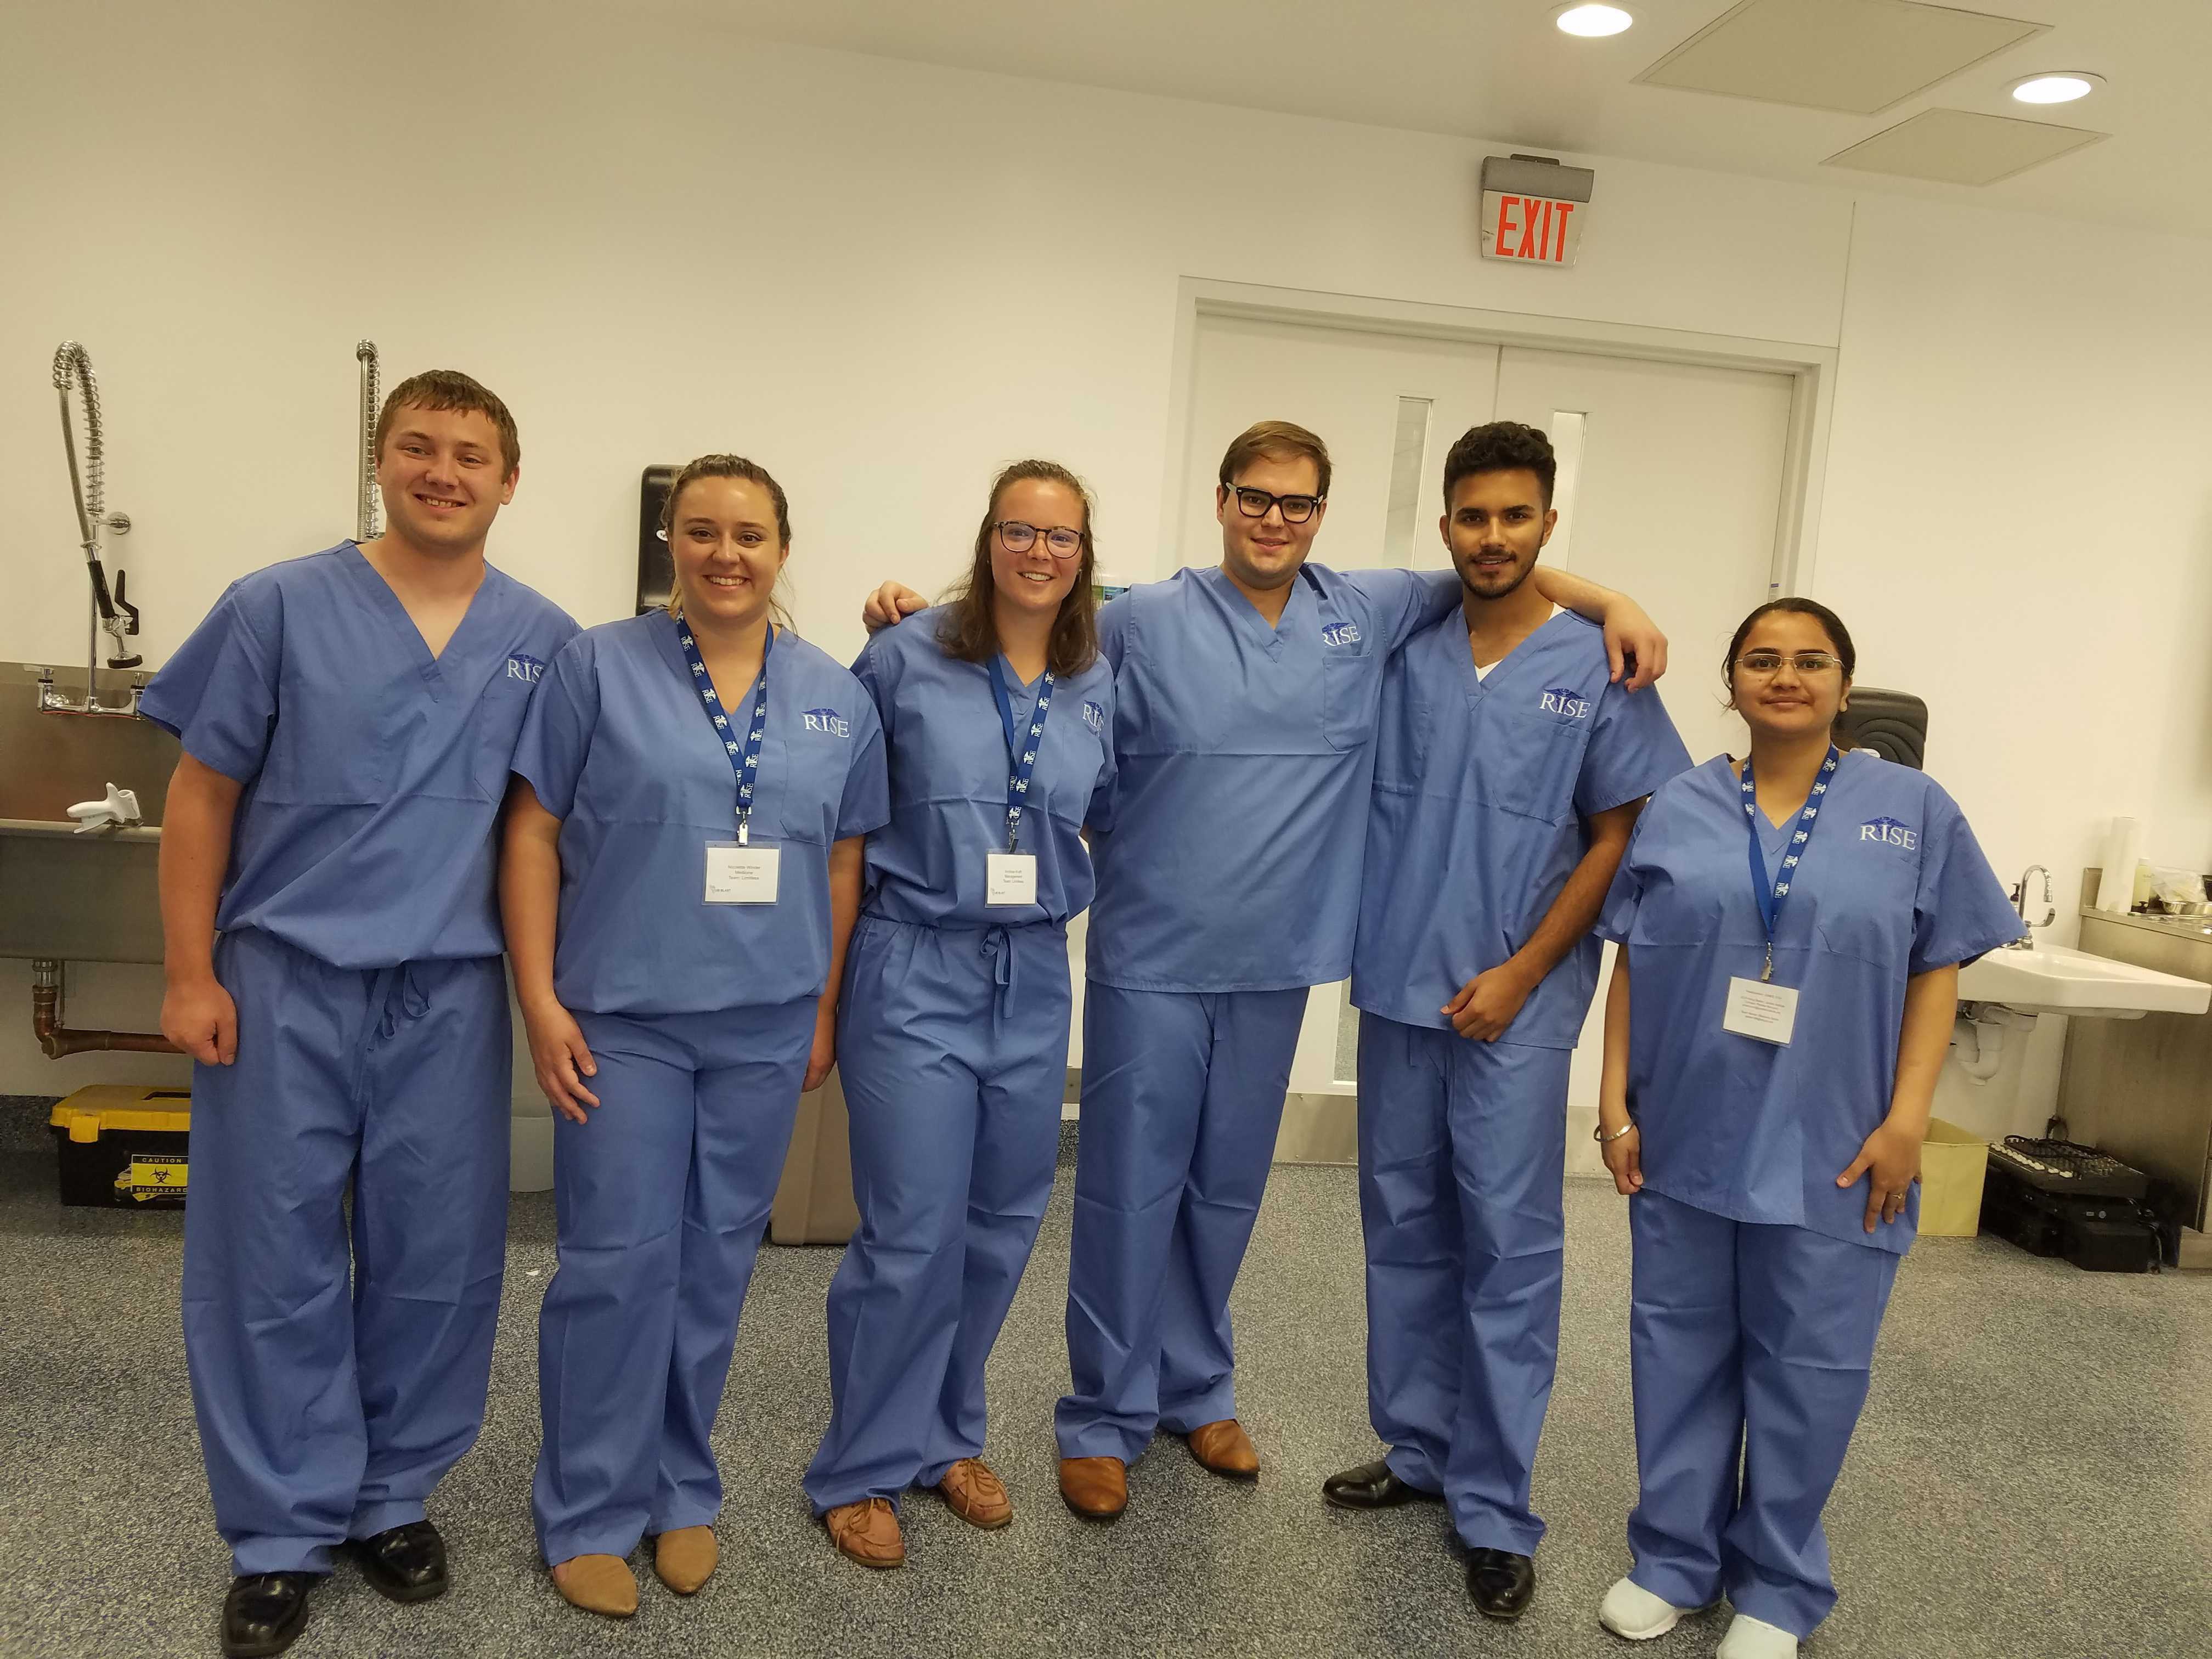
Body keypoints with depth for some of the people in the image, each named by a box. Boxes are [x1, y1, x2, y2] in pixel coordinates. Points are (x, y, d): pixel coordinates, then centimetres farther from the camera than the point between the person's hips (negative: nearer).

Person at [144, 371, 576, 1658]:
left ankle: (397, 1495, 29)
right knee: (274, 1260, 7)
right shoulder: (280, 608, -1)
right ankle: (284, 1531, 23)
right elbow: (202, 795, 0)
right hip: (284, 982, -1)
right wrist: (191, 974, -3)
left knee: (438, 1259, 9)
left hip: (452, 994, 1)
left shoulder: (547, 641, 3)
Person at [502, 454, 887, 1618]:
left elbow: (844, 865, 10)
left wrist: (824, 1012, 8)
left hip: (765, 1028, 3)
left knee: (717, 1264, 12)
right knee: (616, 1262, 2)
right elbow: (533, 836, -3)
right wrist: (540, 999, -8)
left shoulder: (836, 697, 6)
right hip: (623, 1019, -2)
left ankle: (683, 1491, 31)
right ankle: (590, 1511, 21)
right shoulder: (599, 667, -3)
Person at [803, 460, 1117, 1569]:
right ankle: (864, 1468, 20)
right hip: (917, 971, -4)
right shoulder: (906, 659, -6)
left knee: (1002, 1226, 13)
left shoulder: (1100, 687, 5)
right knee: (913, 1235, -2)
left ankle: (947, 1434, 35)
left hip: (1035, 979, 5)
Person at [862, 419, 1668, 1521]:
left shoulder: (1363, 614, 5)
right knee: (1131, 1192, 4)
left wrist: (1612, 604, 3)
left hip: (1275, 965, 3)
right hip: (1152, 961, -3)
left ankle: (1196, 1389, 35)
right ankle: (1105, 1417, 20)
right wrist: (915, 615, -11)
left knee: (1228, 1191, 16)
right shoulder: (1141, 623, -4)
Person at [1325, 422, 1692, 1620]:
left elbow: (1621, 836, -3)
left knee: (1509, 1248, 1)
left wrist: (1522, 972, -9)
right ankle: (1417, 1448, 29)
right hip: (1399, 989, 4)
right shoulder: (1406, 653, 5)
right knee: (1404, 1230, 13)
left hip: (1516, 1003, -3)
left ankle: (1495, 1510, 12)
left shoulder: (1596, 667, -3)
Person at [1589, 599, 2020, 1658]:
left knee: (1809, 1365, 8)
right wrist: (1615, 1100, 0)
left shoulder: (1914, 811, 0)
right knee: (1679, 1349, 12)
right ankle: (1673, 1557, 29)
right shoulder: (1677, 811, 3)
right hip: (1686, 1138, 2)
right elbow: (1632, 966, 5)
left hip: (1830, 1151, -1)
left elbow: (1937, 974, 0)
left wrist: (1906, 1120, -7)